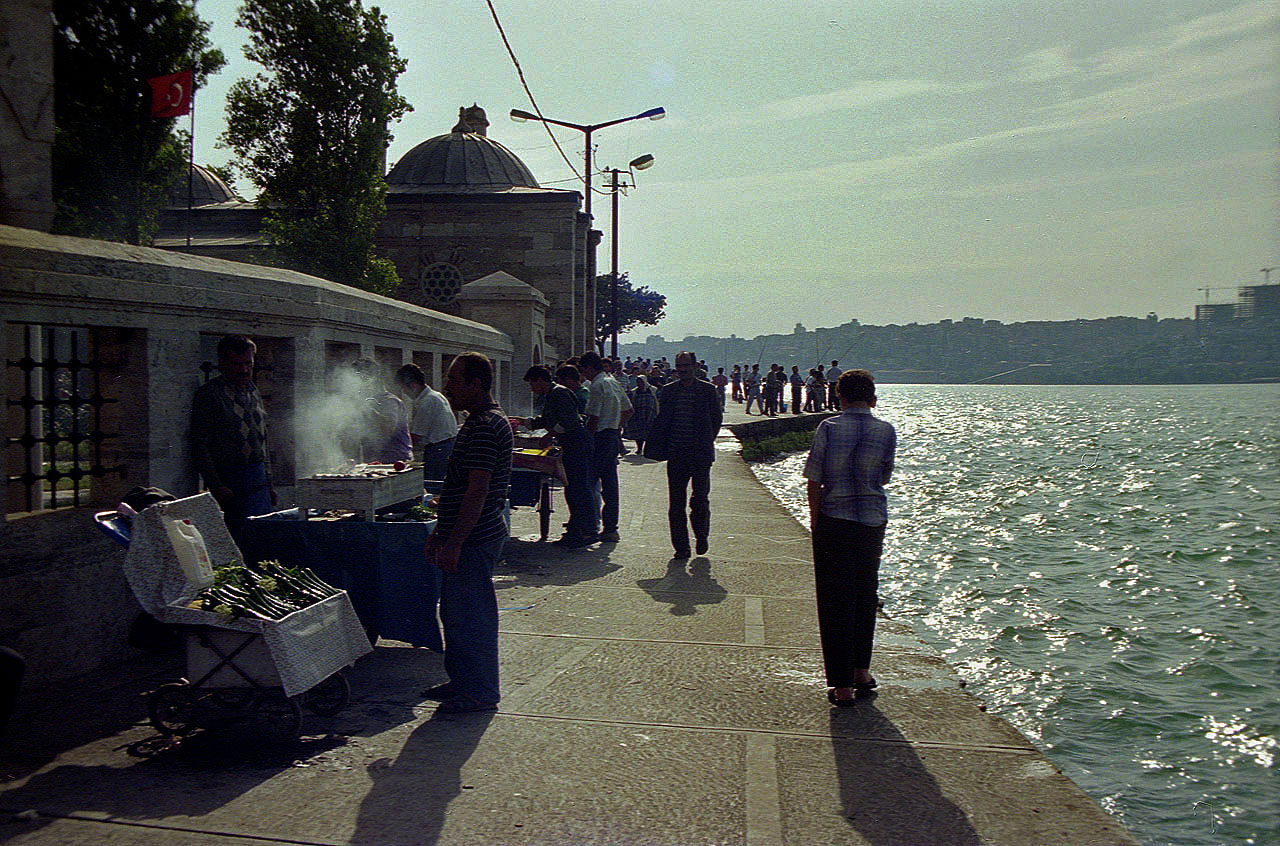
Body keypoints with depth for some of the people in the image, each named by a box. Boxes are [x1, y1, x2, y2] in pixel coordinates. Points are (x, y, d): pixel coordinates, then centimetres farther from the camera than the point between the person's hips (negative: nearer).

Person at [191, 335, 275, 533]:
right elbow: (200, 446, -10)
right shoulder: (208, 394, -6)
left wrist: (269, 484, 19)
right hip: (230, 483, -7)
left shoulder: (254, 392, 16)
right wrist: (215, 486, -18)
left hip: (259, 480, 7)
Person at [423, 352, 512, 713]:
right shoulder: (476, 423, 16)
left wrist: (454, 543, -24)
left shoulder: (486, 427, -18)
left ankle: (481, 691, 9)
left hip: (475, 540, -11)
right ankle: (461, 680, 29)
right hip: (461, 538, 11)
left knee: (472, 615, -2)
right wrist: (440, 533, 21)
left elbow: (477, 491, -23)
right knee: (454, 612, 17)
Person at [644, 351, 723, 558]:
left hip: (700, 453, -2)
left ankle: (701, 536, 23)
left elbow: (717, 418, 8)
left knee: (700, 498, -3)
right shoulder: (668, 390, 9)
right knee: (676, 502, 2)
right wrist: (657, 448, 1)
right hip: (676, 453, 2)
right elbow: (661, 421, 11)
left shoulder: (707, 389, 2)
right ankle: (681, 547, 10)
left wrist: (706, 441, 3)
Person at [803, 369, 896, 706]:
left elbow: (813, 480, -8)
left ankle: (842, 686, 6)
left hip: (834, 519, -2)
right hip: (873, 520, 3)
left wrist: (815, 518, 2)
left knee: (835, 602, 4)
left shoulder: (828, 428, -8)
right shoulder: (886, 431, -2)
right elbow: (884, 478, 9)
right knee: (865, 595, 20)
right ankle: (861, 671, 30)